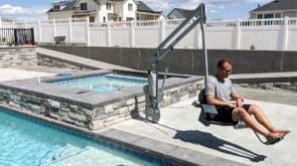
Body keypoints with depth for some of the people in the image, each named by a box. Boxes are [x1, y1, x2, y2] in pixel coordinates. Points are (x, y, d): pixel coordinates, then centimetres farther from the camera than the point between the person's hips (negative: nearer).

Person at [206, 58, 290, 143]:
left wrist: (239, 99, -1)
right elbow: (210, 100, -17)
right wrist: (227, 103, -17)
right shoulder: (211, 81, -8)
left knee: (254, 107, -12)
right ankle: (268, 135, -40)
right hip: (220, 111, -8)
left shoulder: (227, 80, 19)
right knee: (241, 111, -34)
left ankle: (273, 130, -20)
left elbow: (235, 95, 24)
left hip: (230, 107, 8)